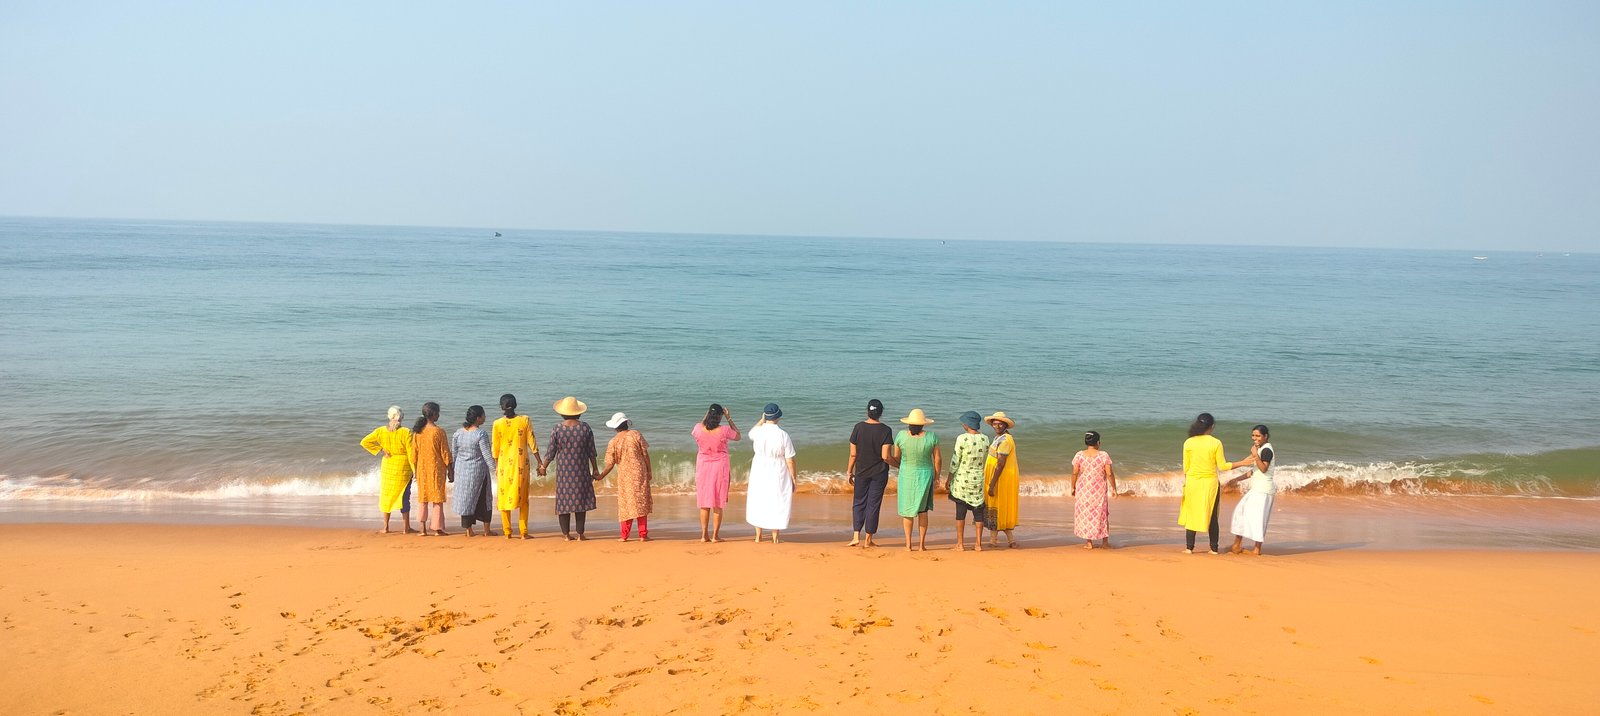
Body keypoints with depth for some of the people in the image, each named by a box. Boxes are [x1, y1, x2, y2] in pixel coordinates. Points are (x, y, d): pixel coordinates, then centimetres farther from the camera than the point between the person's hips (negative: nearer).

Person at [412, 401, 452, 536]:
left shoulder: (417, 431, 1)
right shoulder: (438, 432, -13)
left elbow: (414, 453, 7)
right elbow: (445, 453, -9)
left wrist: (416, 470, 17)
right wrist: (450, 470, -1)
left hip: (422, 468, 4)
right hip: (436, 468, -4)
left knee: (423, 499, 11)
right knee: (437, 499, 4)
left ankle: (423, 529, 10)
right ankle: (437, 528, 5)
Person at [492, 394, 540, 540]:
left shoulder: (498, 423, -5)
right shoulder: (525, 420, -5)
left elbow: (496, 448, 1)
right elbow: (532, 444, -3)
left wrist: (496, 466, 13)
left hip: (504, 463, 0)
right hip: (521, 463, 0)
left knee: (505, 496, 10)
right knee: (522, 497, 9)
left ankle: (507, 532, 12)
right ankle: (523, 532, 8)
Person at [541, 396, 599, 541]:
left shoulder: (557, 430, -8)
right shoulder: (585, 428, -6)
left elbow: (551, 453, -4)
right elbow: (591, 452, -1)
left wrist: (543, 467, 13)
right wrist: (595, 470, 9)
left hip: (563, 471, 0)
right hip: (581, 471, 0)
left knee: (563, 500, 8)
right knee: (581, 499, 8)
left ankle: (566, 534, 9)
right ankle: (580, 533, 7)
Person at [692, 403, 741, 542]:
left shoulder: (699, 428, -11)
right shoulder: (724, 431, -16)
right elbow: (738, 436, 5)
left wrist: (705, 416, 14)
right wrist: (729, 418, 5)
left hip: (703, 467, 2)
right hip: (720, 467, -2)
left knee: (704, 504, 11)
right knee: (718, 504, 6)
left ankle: (704, 535, 13)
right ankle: (715, 535, 8)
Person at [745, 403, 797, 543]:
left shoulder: (758, 432, -9)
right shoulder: (783, 435, -16)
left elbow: (751, 432, 20)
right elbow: (790, 460, -11)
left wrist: (762, 420, 24)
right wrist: (793, 478, -1)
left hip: (759, 472, 2)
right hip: (778, 474, -2)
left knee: (757, 501, 16)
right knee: (777, 503, 10)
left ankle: (758, 536, 22)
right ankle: (775, 537, 14)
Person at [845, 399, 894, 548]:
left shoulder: (858, 428, -5)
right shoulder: (885, 430, -10)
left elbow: (853, 454, -3)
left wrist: (849, 471, 8)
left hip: (861, 473, 1)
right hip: (879, 474, -1)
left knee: (859, 503, 12)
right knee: (873, 505, 6)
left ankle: (856, 536, 3)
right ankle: (868, 540, 11)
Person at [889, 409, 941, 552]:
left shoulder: (901, 435, -11)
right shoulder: (931, 437, -10)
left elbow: (895, 458, 0)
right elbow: (937, 460, -5)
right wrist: (936, 476, 10)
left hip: (906, 476, 0)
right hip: (925, 475, 1)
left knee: (907, 510, 11)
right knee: (923, 510, 14)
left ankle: (908, 544, 10)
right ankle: (922, 544, 13)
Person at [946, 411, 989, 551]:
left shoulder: (962, 438, -14)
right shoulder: (985, 439, -1)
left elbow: (955, 461, -11)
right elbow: (983, 460, 7)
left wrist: (948, 480, -3)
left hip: (962, 478, -4)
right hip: (978, 479, 4)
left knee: (960, 511, 4)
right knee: (978, 510, 10)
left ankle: (960, 544, 7)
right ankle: (978, 543, 12)